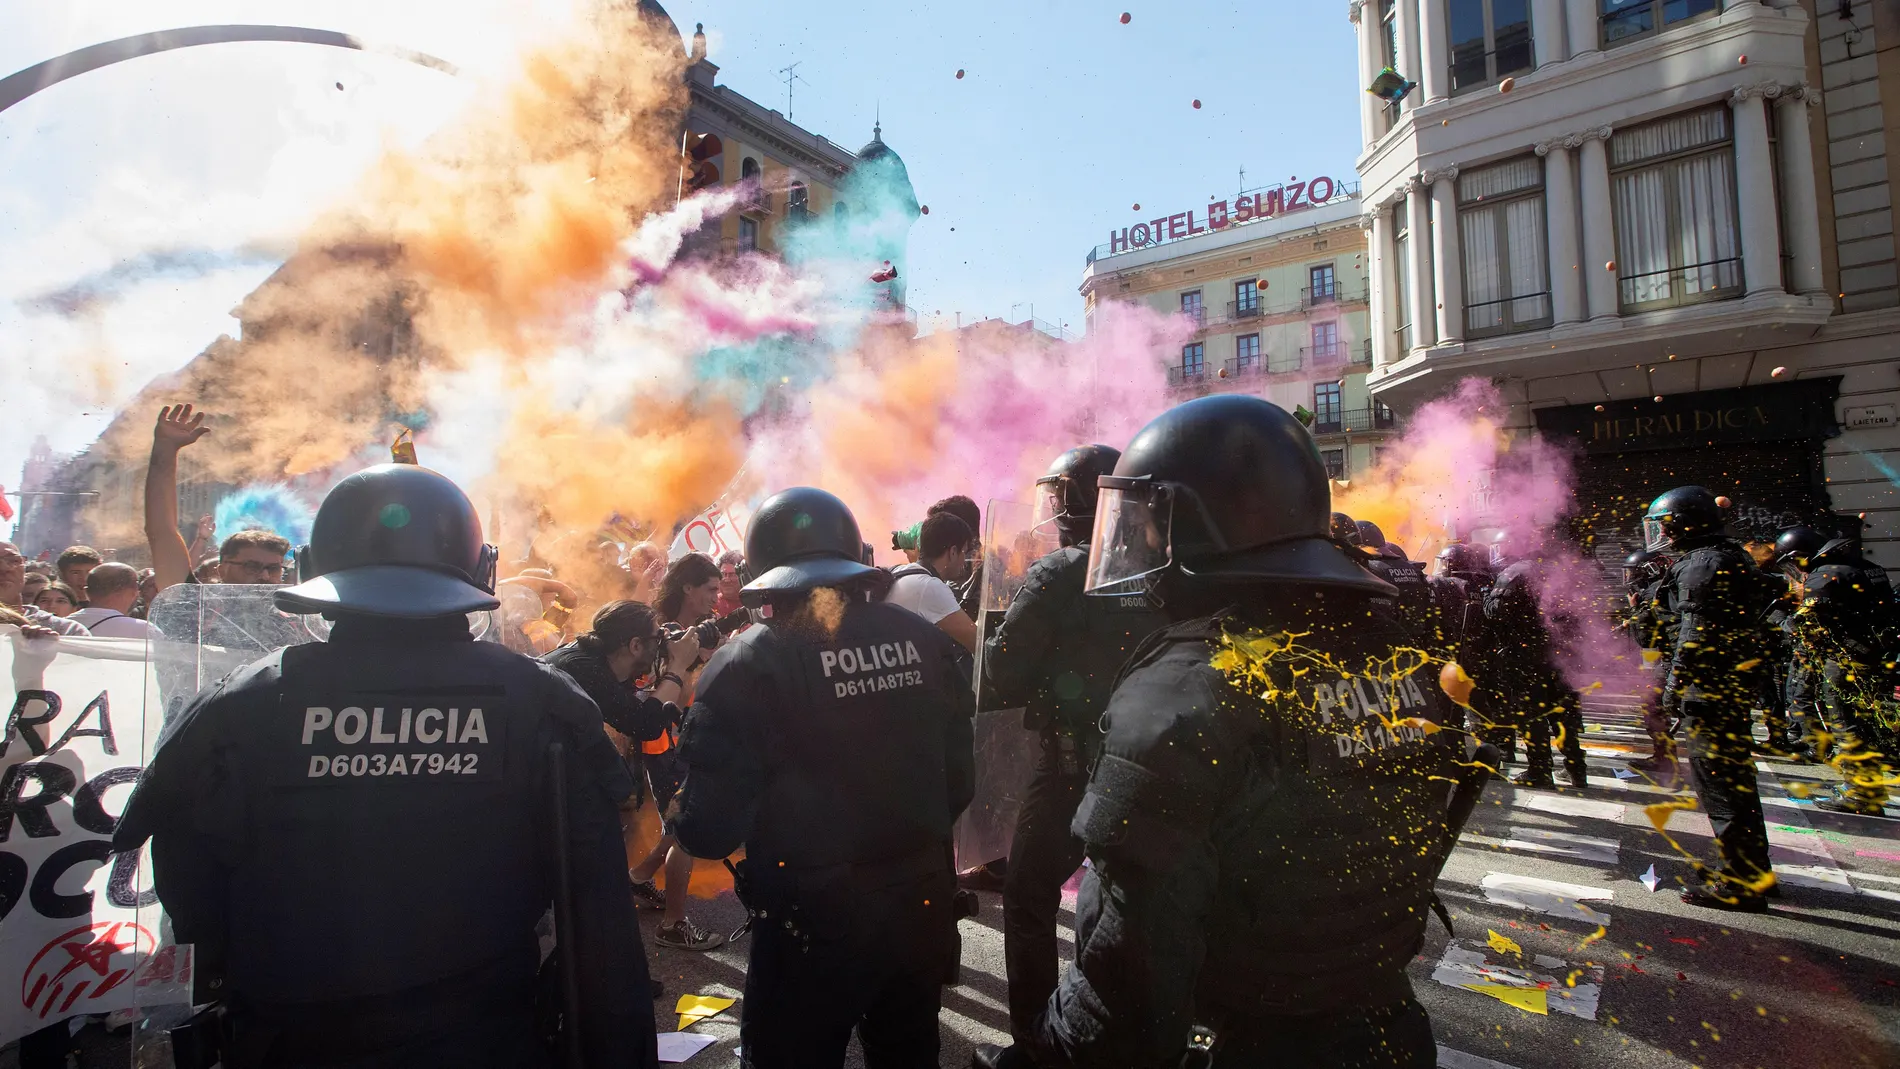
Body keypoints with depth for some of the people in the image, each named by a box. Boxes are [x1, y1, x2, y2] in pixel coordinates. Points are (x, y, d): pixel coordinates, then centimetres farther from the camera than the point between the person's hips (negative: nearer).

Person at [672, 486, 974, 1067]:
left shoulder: (747, 665, -17)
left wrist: (680, 816, 4)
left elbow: (711, 830, -18)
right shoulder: (925, 641, -5)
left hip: (810, 930, -4)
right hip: (921, 911, 5)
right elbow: (959, 783, 2)